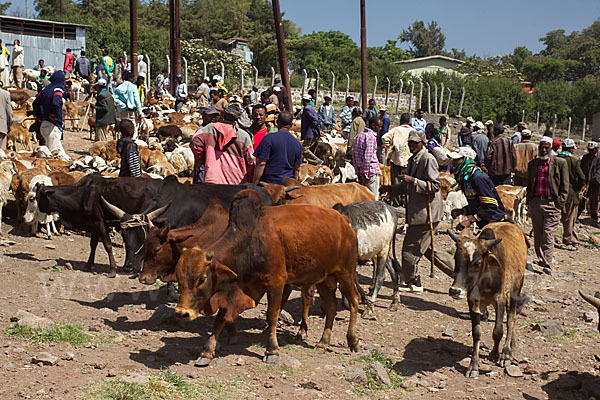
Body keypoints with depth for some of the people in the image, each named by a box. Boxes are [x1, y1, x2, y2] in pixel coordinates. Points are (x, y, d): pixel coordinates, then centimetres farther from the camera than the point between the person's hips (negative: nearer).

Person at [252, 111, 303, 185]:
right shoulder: (297, 143, 8)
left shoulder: (269, 138, -8)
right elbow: (297, 169, 14)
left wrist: (254, 185, -8)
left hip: (268, 182, -5)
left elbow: (261, 164, -11)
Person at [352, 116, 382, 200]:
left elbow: (354, 156, 14)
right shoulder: (371, 137, -14)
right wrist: (365, 174, -17)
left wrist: (358, 172, 15)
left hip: (360, 171, 8)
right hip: (372, 171, -8)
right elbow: (367, 157, -20)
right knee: (373, 199, -5)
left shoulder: (359, 136, 12)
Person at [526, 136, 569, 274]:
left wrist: (560, 203, -5)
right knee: (537, 235, 10)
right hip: (535, 202, 4)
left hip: (552, 203, -4)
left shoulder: (560, 163, 1)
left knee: (548, 235, -10)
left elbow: (565, 187, 2)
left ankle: (547, 267, -11)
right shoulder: (532, 164, 13)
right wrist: (529, 201, 11)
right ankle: (541, 260, 23)